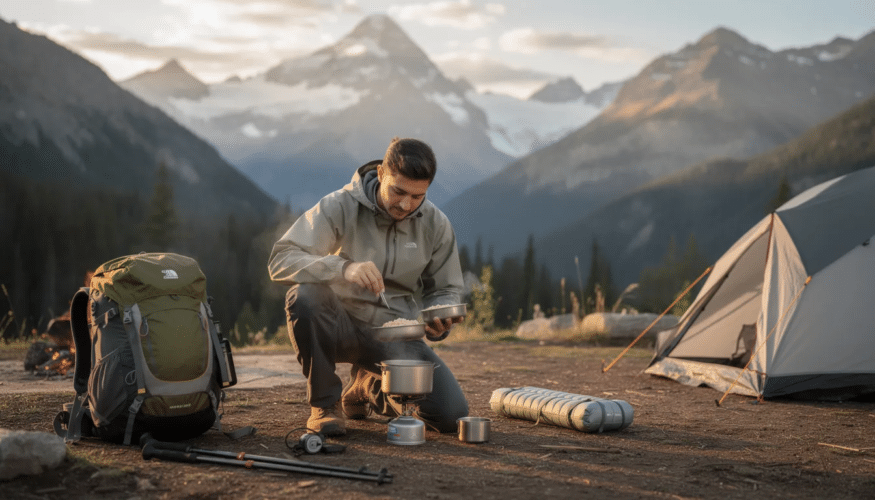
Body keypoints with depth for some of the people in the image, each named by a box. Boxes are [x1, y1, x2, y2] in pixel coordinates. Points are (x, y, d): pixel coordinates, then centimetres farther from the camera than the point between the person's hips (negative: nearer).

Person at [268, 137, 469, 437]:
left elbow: (446, 289, 10)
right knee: (303, 296, -36)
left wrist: (439, 319, -15)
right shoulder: (339, 207, -15)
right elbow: (280, 260, -23)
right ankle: (325, 402, -12)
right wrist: (344, 268, -40)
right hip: (340, 325, -3)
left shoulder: (436, 225, -3)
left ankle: (368, 385, 19)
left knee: (451, 415, -14)